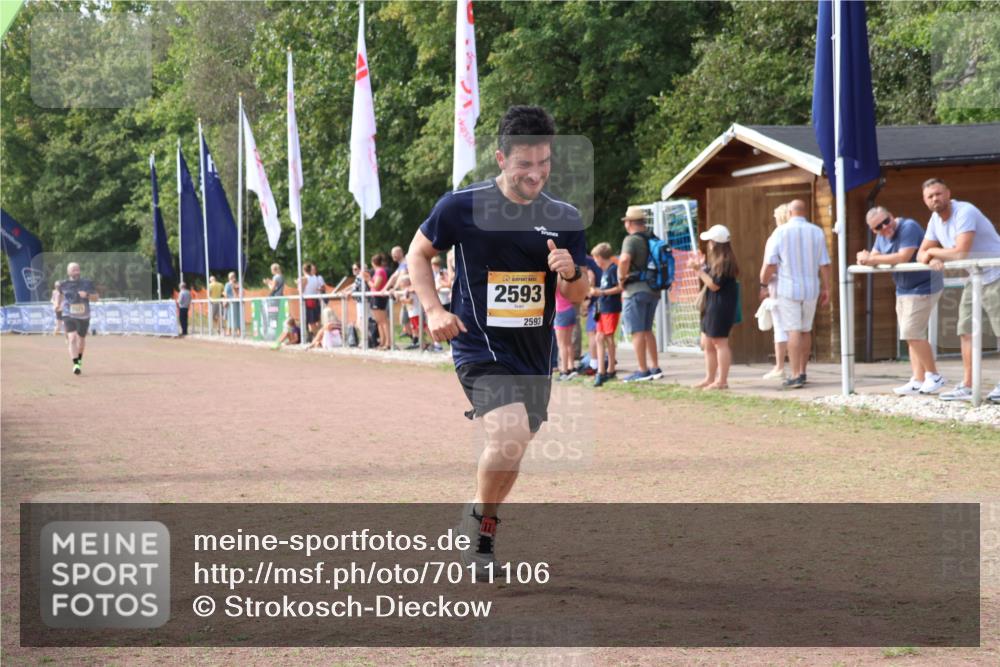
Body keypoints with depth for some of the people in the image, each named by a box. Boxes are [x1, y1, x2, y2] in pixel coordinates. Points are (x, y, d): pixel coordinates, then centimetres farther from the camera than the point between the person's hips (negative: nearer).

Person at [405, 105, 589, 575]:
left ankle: (483, 537, 37)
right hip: (480, 347, -5)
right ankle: (479, 515, 1)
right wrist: (433, 309, -9)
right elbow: (418, 253, 6)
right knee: (511, 435, -25)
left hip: (534, 354, 5)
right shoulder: (462, 206, -9)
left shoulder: (564, 218, 2)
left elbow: (578, 297, 8)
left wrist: (570, 274, -16)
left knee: (513, 449, 14)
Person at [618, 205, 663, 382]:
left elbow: (624, 259, -31)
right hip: (653, 290, 8)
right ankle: (655, 368, 17)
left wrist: (621, 277, -16)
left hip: (635, 290, -8)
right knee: (647, 330, 17)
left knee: (637, 332, -4)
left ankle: (643, 371, -4)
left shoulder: (632, 240, -13)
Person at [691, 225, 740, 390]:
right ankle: (710, 378, 19)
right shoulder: (715, 261, 15)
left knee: (719, 342, -8)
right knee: (707, 343, 13)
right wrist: (700, 265, 8)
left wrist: (699, 269, -15)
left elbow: (714, 285, -20)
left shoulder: (725, 262, -16)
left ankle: (722, 380, -5)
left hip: (721, 307, -11)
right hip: (711, 306, 11)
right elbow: (709, 280, 17)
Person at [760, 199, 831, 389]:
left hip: (788, 288, -3)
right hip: (811, 288, 3)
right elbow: (824, 264, 3)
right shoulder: (817, 232, 3)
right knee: (806, 330, 15)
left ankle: (796, 375, -10)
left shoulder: (781, 232, -5)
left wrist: (764, 284, 5)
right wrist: (826, 288, 10)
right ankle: (802, 372, 22)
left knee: (793, 331, -4)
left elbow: (770, 264, -8)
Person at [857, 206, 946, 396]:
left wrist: (871, 259, -24)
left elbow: (903, 257, -31)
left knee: (912, 334, -13)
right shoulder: (881, 236, 7)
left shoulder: (908, 227, -21)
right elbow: (874, 257, 3)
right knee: (912, 336, 8)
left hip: (922, 288, -9)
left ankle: (934, 376, -3)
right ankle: (918, 381, 10)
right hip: (904, 290, 9)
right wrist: (866, 259, -22)